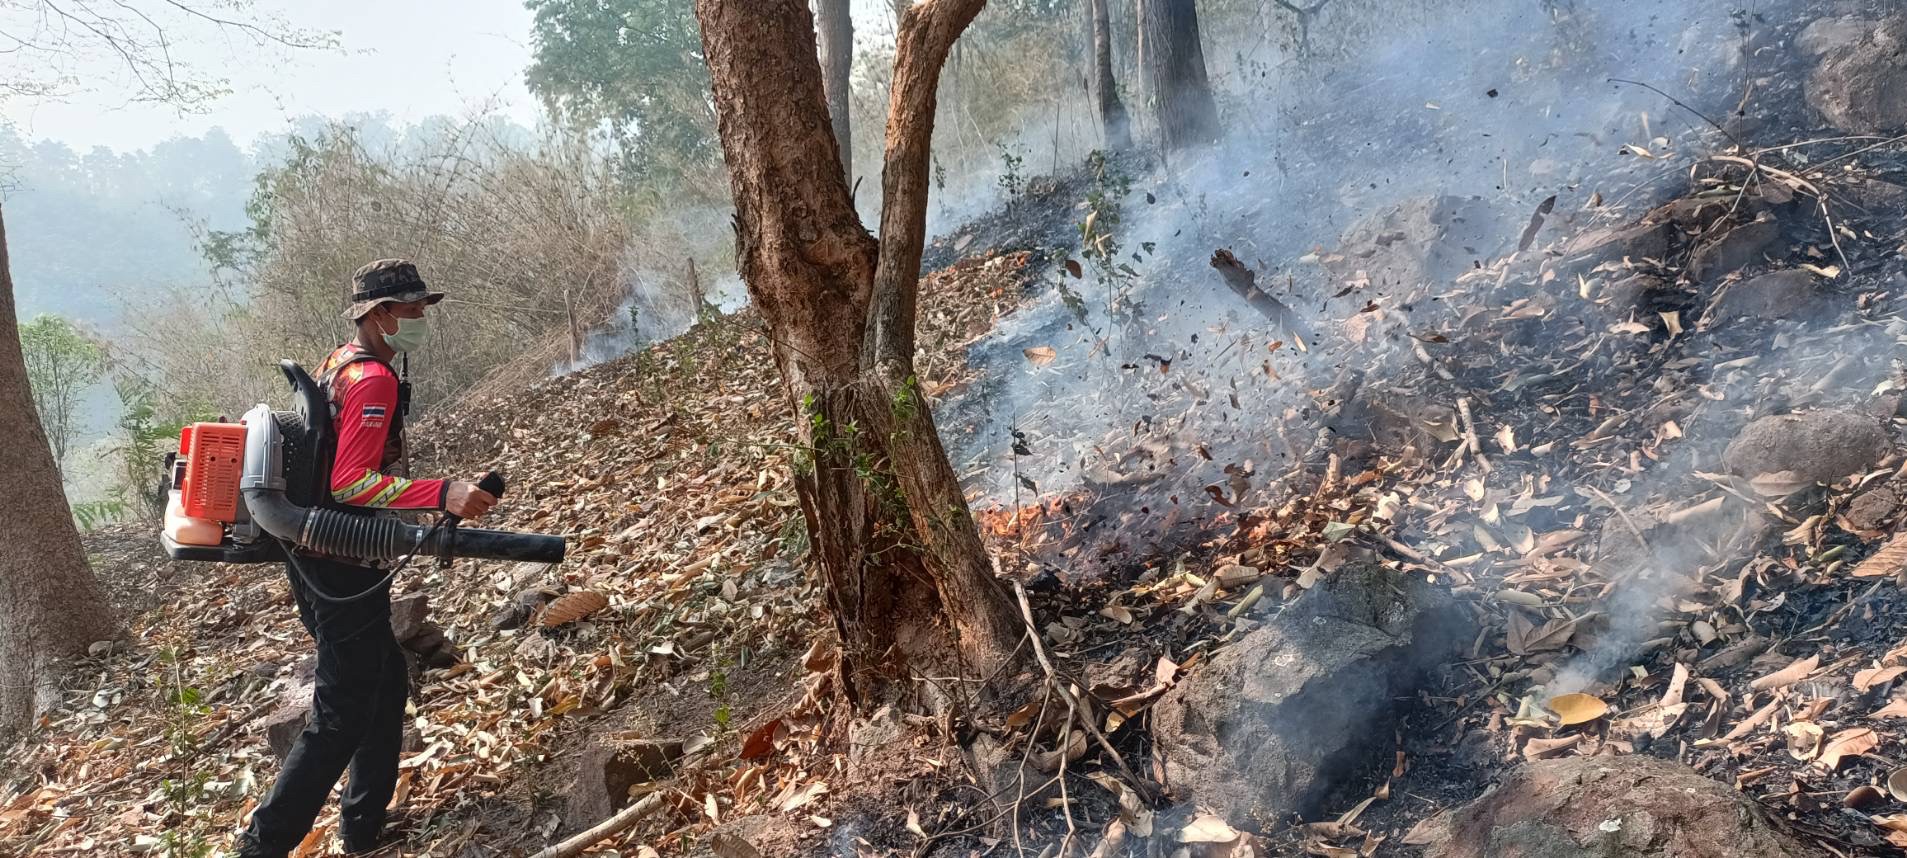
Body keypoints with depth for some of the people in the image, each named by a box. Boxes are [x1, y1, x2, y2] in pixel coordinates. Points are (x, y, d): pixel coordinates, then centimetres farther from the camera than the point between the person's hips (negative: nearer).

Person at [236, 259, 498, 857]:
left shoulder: (338, 364, 12)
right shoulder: (374, 380, -19)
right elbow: (351, 482, -28)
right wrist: (443, 495, -36)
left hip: (315, 556, 10)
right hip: (345, 567, -10)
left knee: (387, 682, 19)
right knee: (342, 717, -2)